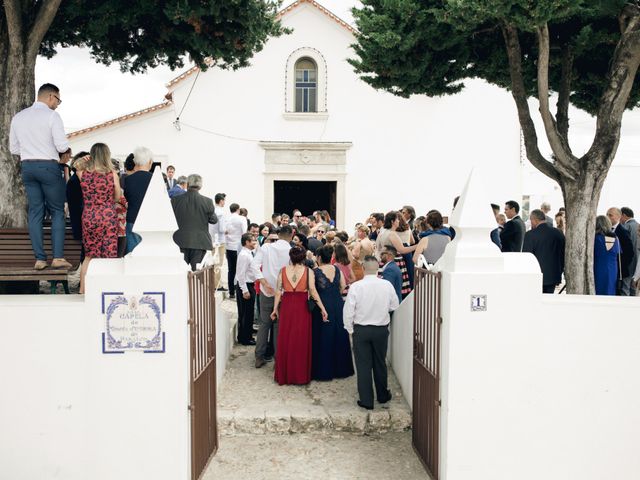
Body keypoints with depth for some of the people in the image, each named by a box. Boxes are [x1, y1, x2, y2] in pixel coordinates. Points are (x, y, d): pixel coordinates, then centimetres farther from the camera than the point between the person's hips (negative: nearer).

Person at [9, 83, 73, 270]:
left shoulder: (18, 117, 10)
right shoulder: (51, 115, -8)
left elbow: (14, 149, 13)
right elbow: (62, 146, -14)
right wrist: (66, 153, 7)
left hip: (27, 166, 5)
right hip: (48, 166, -5)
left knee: (35, 212, 7)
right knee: (57, 211, 3)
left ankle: (39, 259, 6)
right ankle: (58, 257, -2)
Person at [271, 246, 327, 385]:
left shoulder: (283, 270, 1)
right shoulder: (308, 271, -5)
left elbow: (278, 291, 0)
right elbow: (313, 291, -9)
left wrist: (275, 309, 6)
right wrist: (322, 309, -4)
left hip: (286, 307, 2)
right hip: (302, 307, -2)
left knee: (285, 340, 11)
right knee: (301, 341, 7)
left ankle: (284, 374, 19)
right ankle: (301, 375, 13)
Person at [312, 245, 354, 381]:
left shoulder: (315, 272, -12)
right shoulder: (337, 269, 1)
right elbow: (343, 286, 8)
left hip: (322, 307, -4)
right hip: (338, 306, 4)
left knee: (323, 337, 6)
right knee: (338, 336, 15)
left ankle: (323, 371, 12)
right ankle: (340, 368, 24)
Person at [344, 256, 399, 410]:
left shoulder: (356, 286, -16)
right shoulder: (387, 285, -10)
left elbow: (348, 310, -11)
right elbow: (395, 306, 2)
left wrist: (350, 329, 3)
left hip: (361, 330, -2)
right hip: (381, 329, 2)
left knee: (363, 365, 7)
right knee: (380, 363, 18)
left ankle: (366, 401, 12)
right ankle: (383, 396, 33)